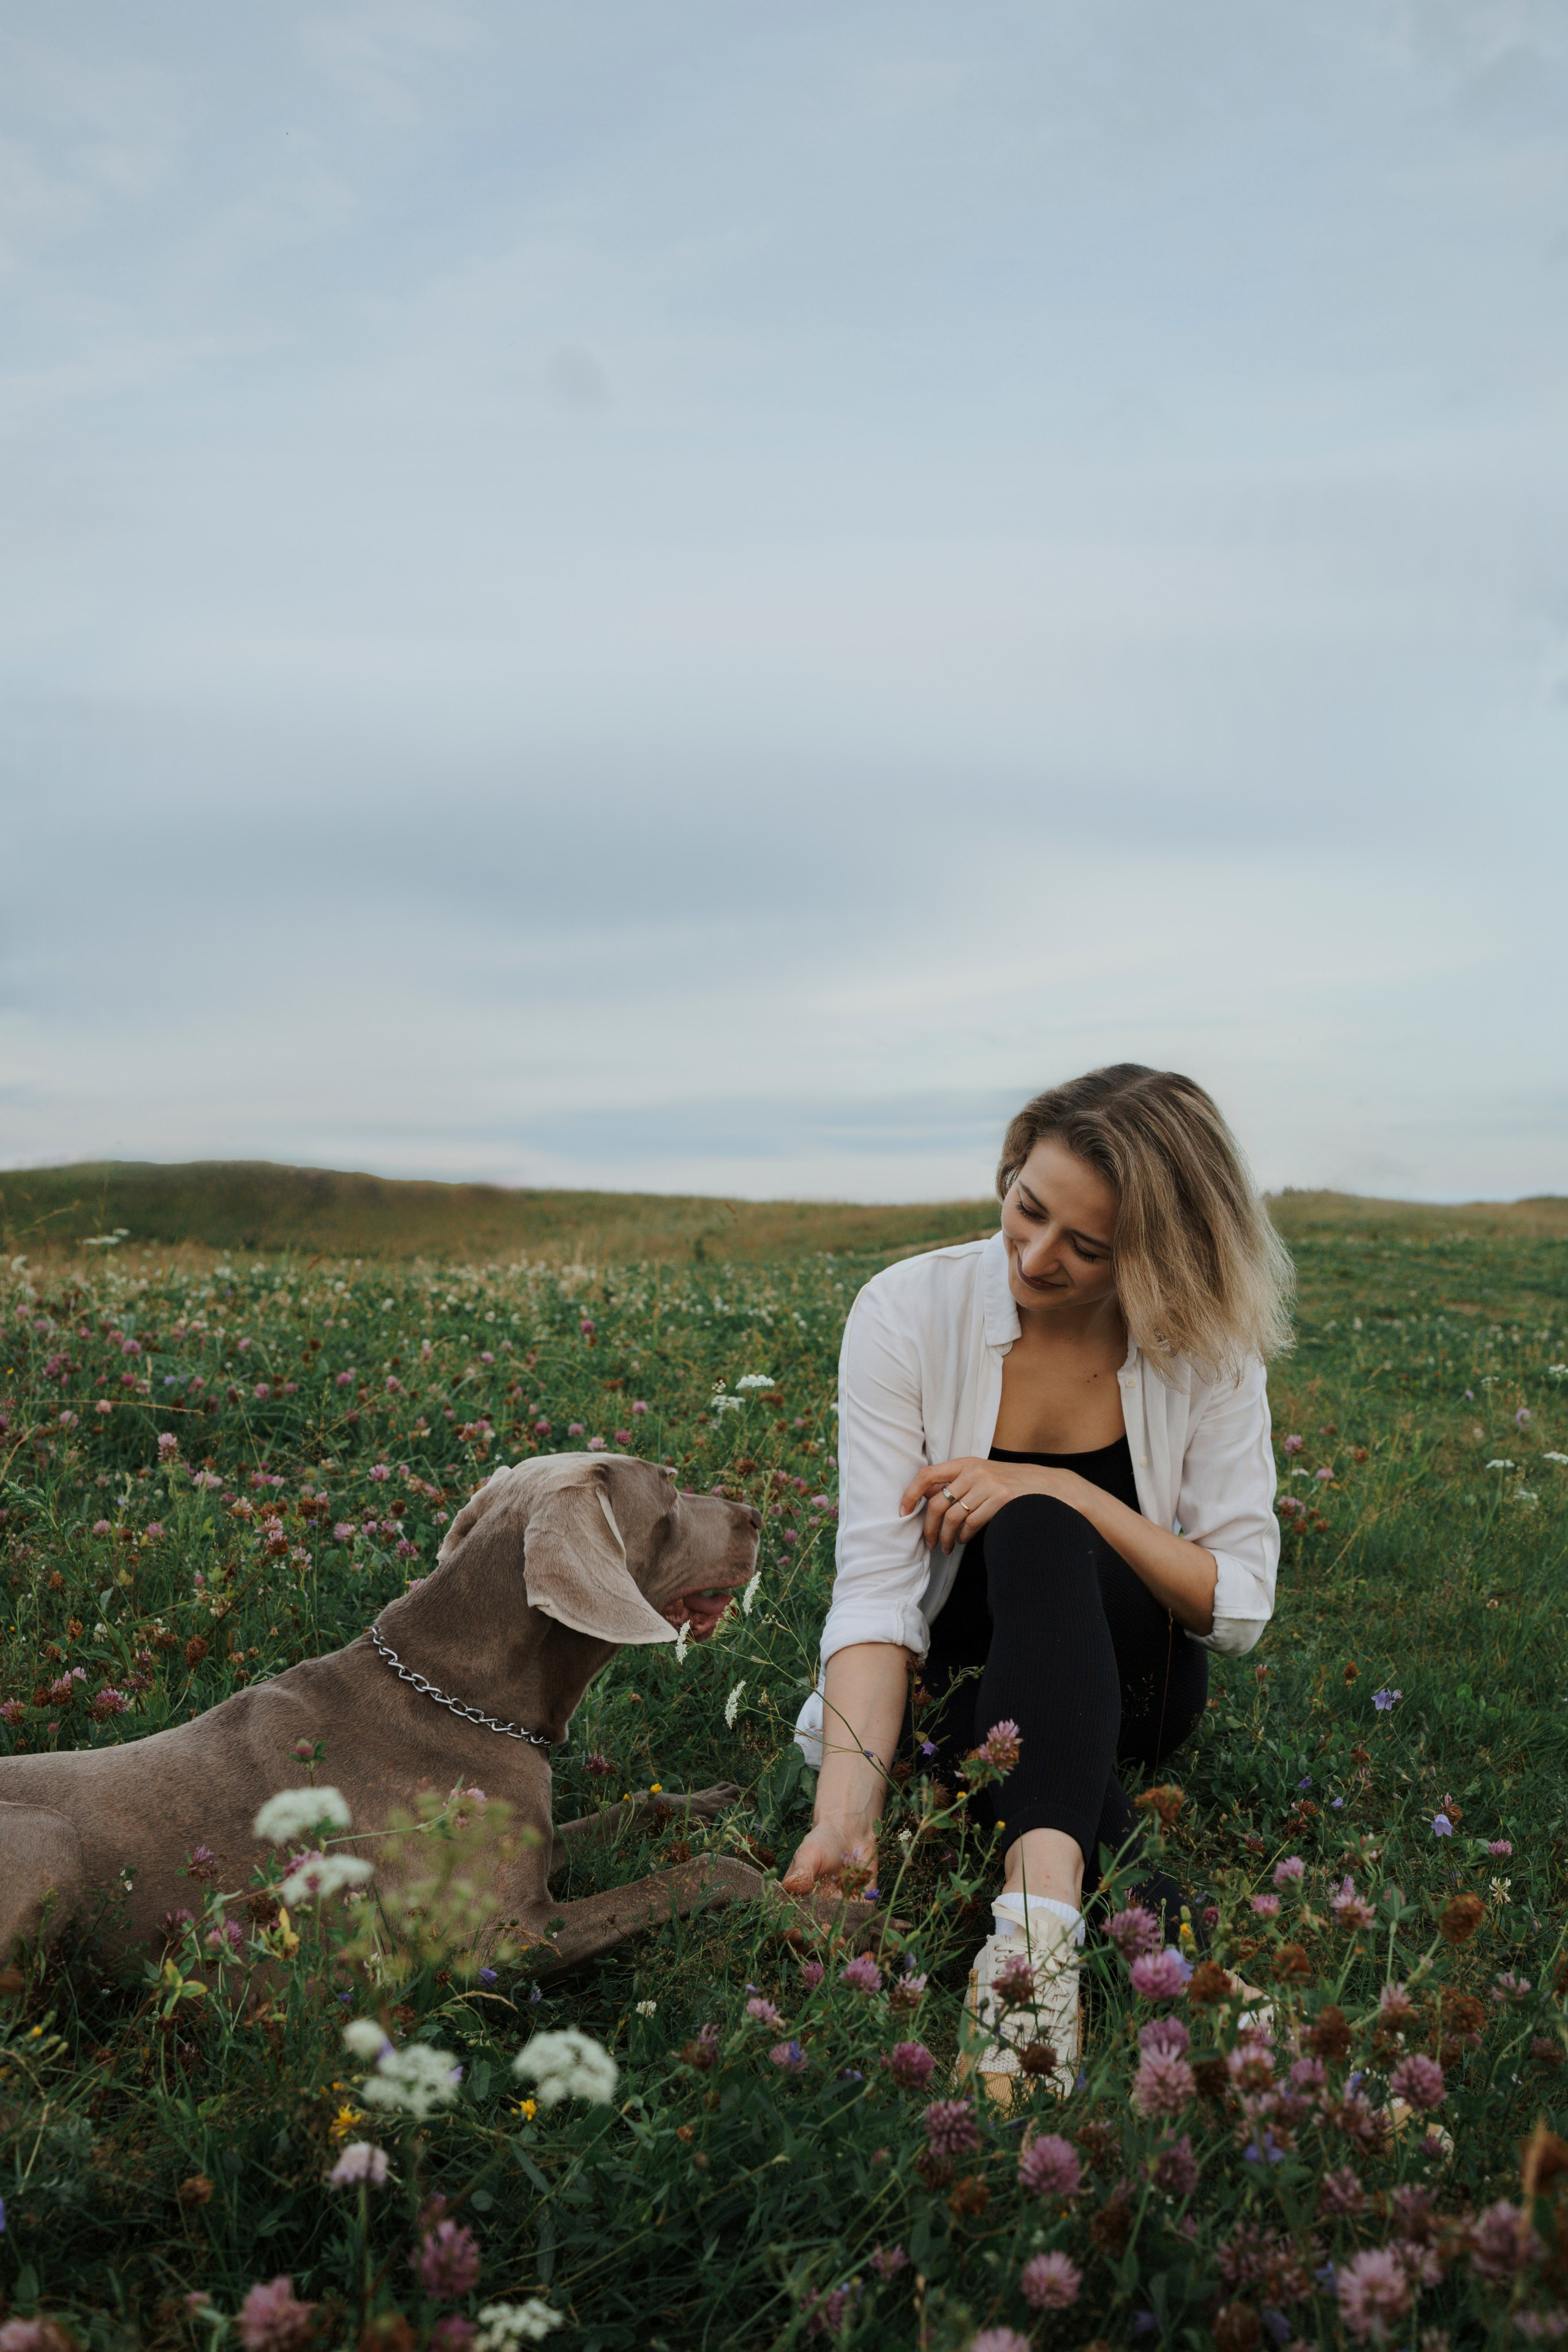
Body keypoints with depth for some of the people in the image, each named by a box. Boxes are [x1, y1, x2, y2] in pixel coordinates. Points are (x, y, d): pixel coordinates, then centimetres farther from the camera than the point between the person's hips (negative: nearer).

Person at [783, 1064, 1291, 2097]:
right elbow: (876, 1584, -24)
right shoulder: (909, 1313, -18)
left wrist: (1066, 1492, -28)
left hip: (1122, 1679, 0)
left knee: (1034, 1529, -35)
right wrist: (846, 1810, -38)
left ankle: (1039, 1920, -51)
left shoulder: (1203, 1346, -13)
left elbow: (1240, 1607, -14)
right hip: (956, 1688, 1)